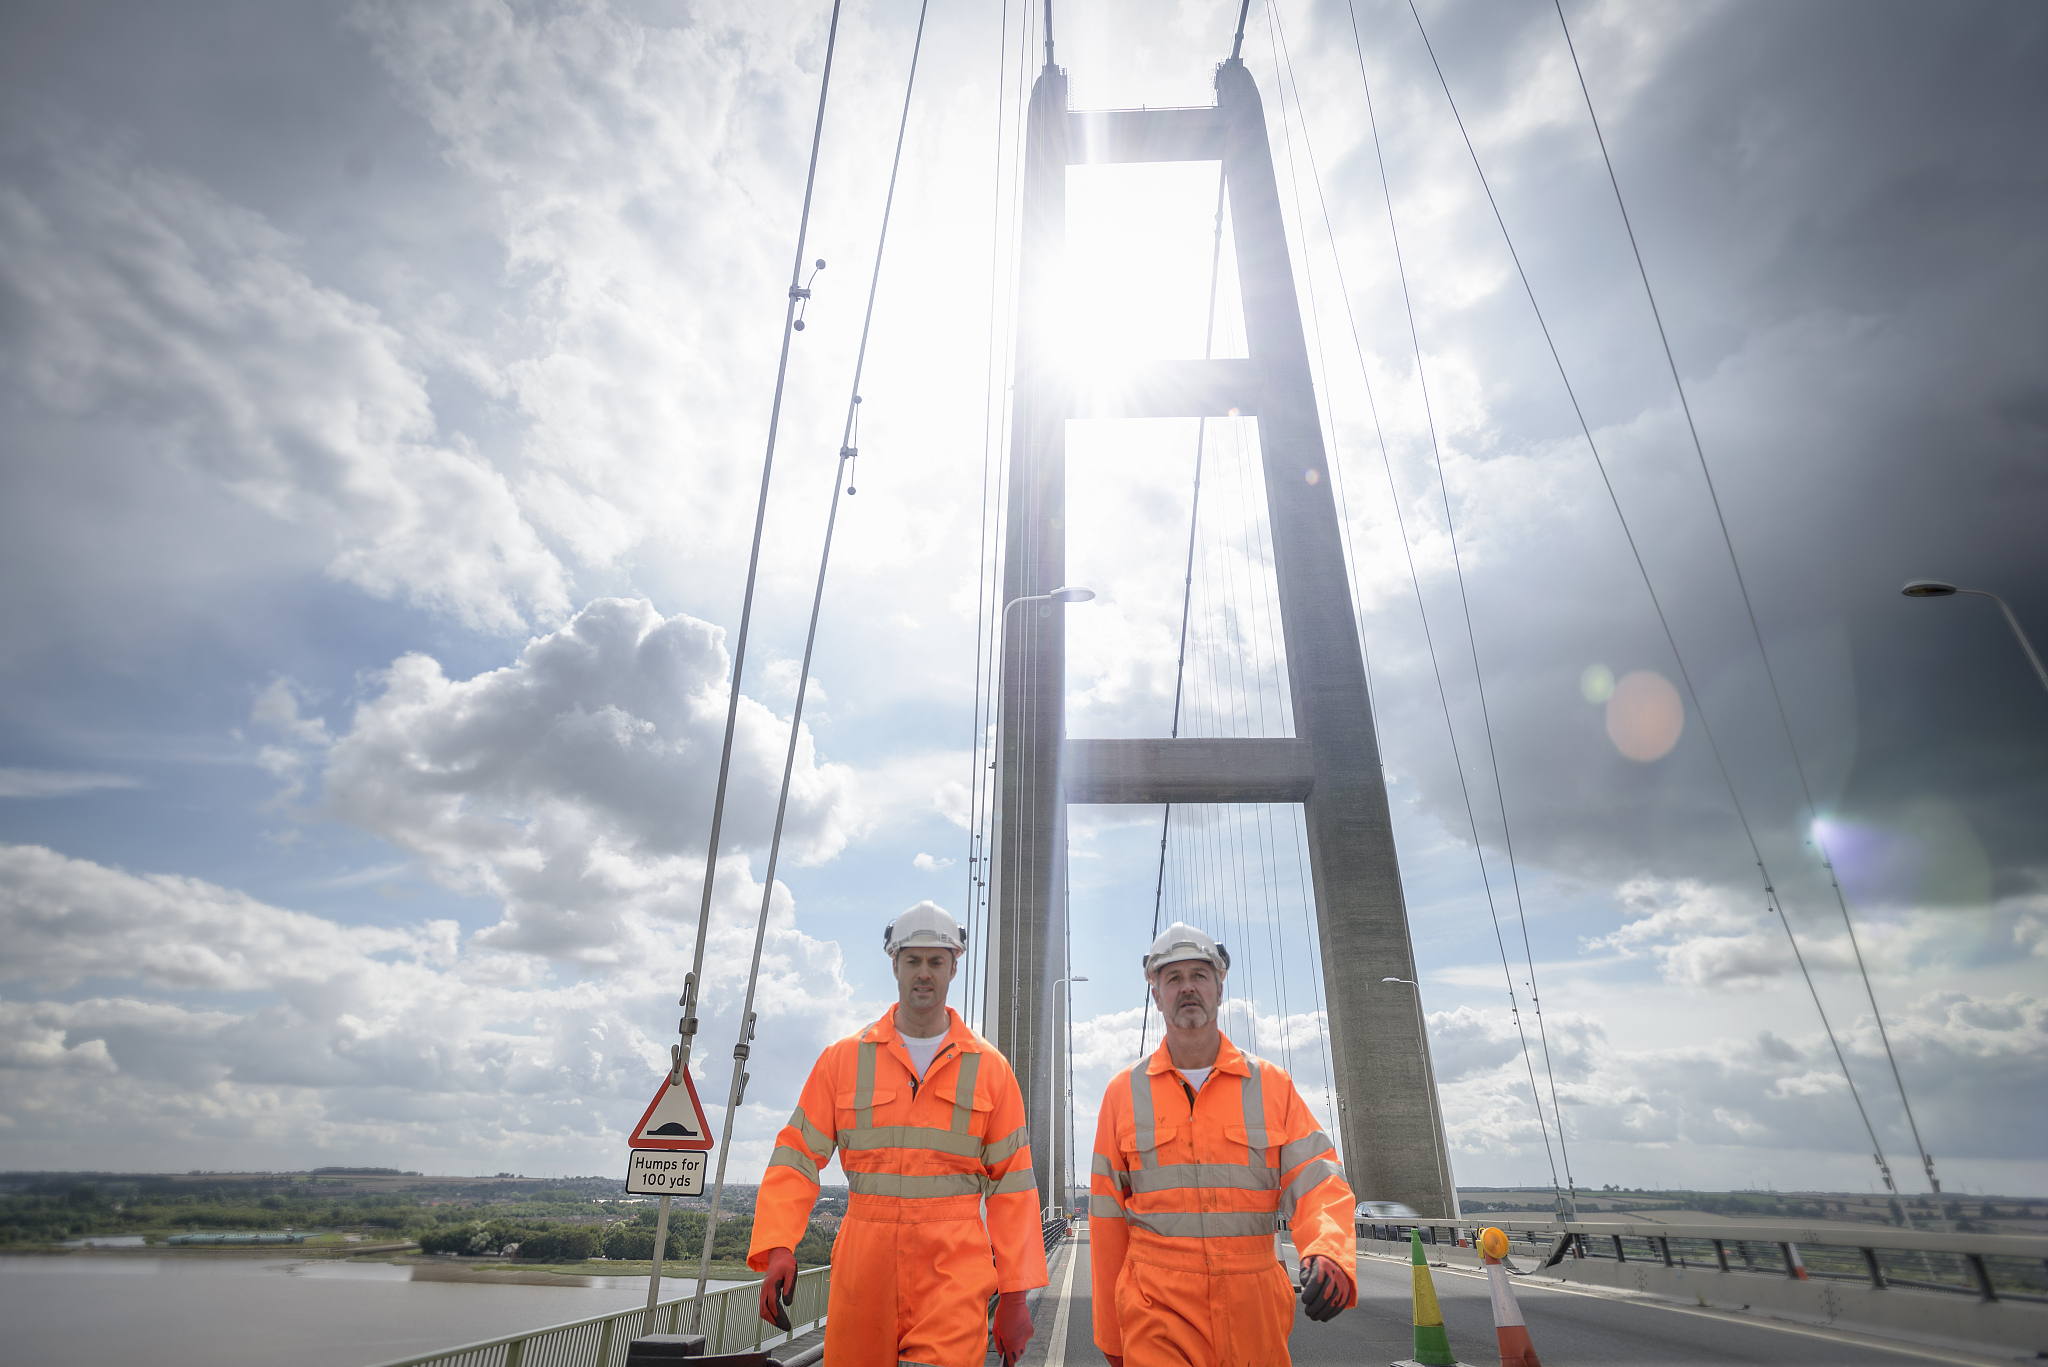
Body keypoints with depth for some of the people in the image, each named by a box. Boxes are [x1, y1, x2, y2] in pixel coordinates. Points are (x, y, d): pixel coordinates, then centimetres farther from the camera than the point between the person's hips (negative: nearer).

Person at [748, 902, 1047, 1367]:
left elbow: (1012, 1187, 3)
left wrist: (1014, 1294, 0)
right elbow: (797, 1157, 3)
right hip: (863, 1268, 2)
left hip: (955, 1271, -1)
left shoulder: (988, 1067, 3)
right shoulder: (843, 1058, 5)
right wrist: (777, 1247, -11)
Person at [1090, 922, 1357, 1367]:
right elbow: (1107, 1217, 5)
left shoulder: (1272, 1085, 3)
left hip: (1253, 1313, 1)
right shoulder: (1124, 1092, 1)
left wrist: (1331, 1253, -25)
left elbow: (1318, 1182, -3)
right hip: (1158, 1317, -1)